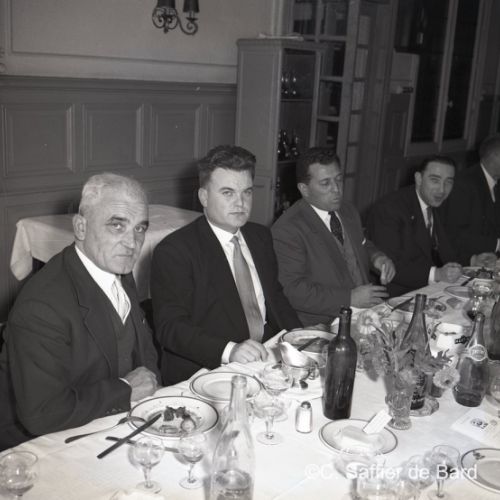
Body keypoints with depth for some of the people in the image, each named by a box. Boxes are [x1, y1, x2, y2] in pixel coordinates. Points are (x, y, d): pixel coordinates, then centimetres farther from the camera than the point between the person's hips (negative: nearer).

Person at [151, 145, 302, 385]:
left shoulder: (260, 237, 13)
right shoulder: (173, 250, -10)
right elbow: (169, 327, -16)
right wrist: (229, 351, -31)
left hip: (267, 362, 7)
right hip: (205, 375, -7)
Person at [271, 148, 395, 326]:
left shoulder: (348, 211, 13)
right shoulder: (286, 230, -13)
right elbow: (292, 291, -20)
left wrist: (376, 257, 6)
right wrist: (349, 298, -21)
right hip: (320, 328, -8)